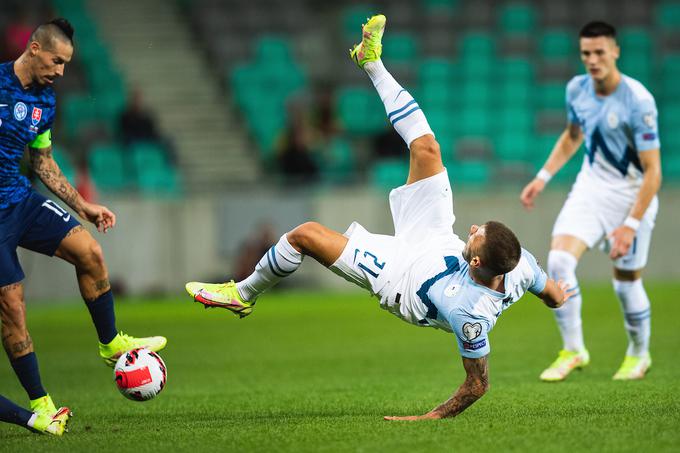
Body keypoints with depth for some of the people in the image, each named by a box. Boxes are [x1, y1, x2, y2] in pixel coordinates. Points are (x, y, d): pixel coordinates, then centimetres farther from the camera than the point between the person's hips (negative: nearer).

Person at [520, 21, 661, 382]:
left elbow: (652, 171, -21)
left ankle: (639, 355, 31)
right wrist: (543, 177, 9)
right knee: (559, 260, -15)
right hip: (590, 186, 5)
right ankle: (573, 351, -2)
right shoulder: (577, 89, -4)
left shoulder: (638, 101, -24)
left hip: (631, 194, -5)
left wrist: (631, 225, -26)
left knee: (626, 283, 4)